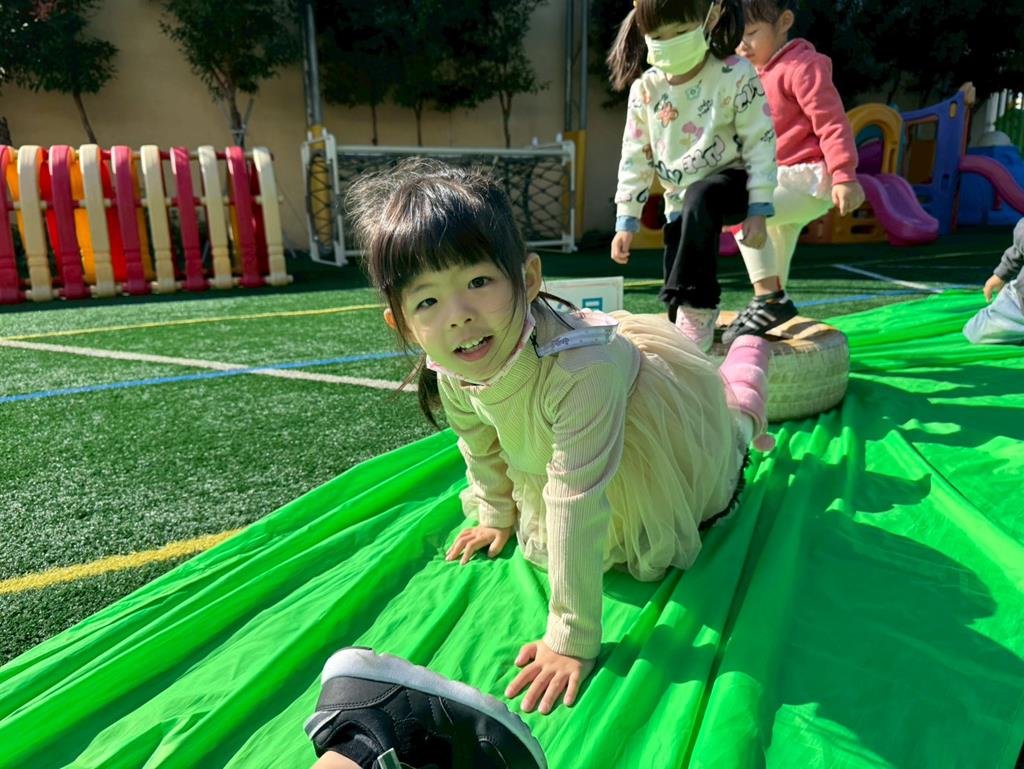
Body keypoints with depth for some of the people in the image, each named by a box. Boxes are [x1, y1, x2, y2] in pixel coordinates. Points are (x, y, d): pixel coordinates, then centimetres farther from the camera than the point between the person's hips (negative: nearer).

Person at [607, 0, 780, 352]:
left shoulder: (736, 75, -14)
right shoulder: (645, 88, -4)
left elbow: (761, 143, -12)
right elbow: (635, 157, 1)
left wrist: (758, 210, -17)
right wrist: (626, 221, -3)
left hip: (730, 183, -4)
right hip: (680, 199, 4)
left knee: (699, 199, -40)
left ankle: (698, 308, -28)